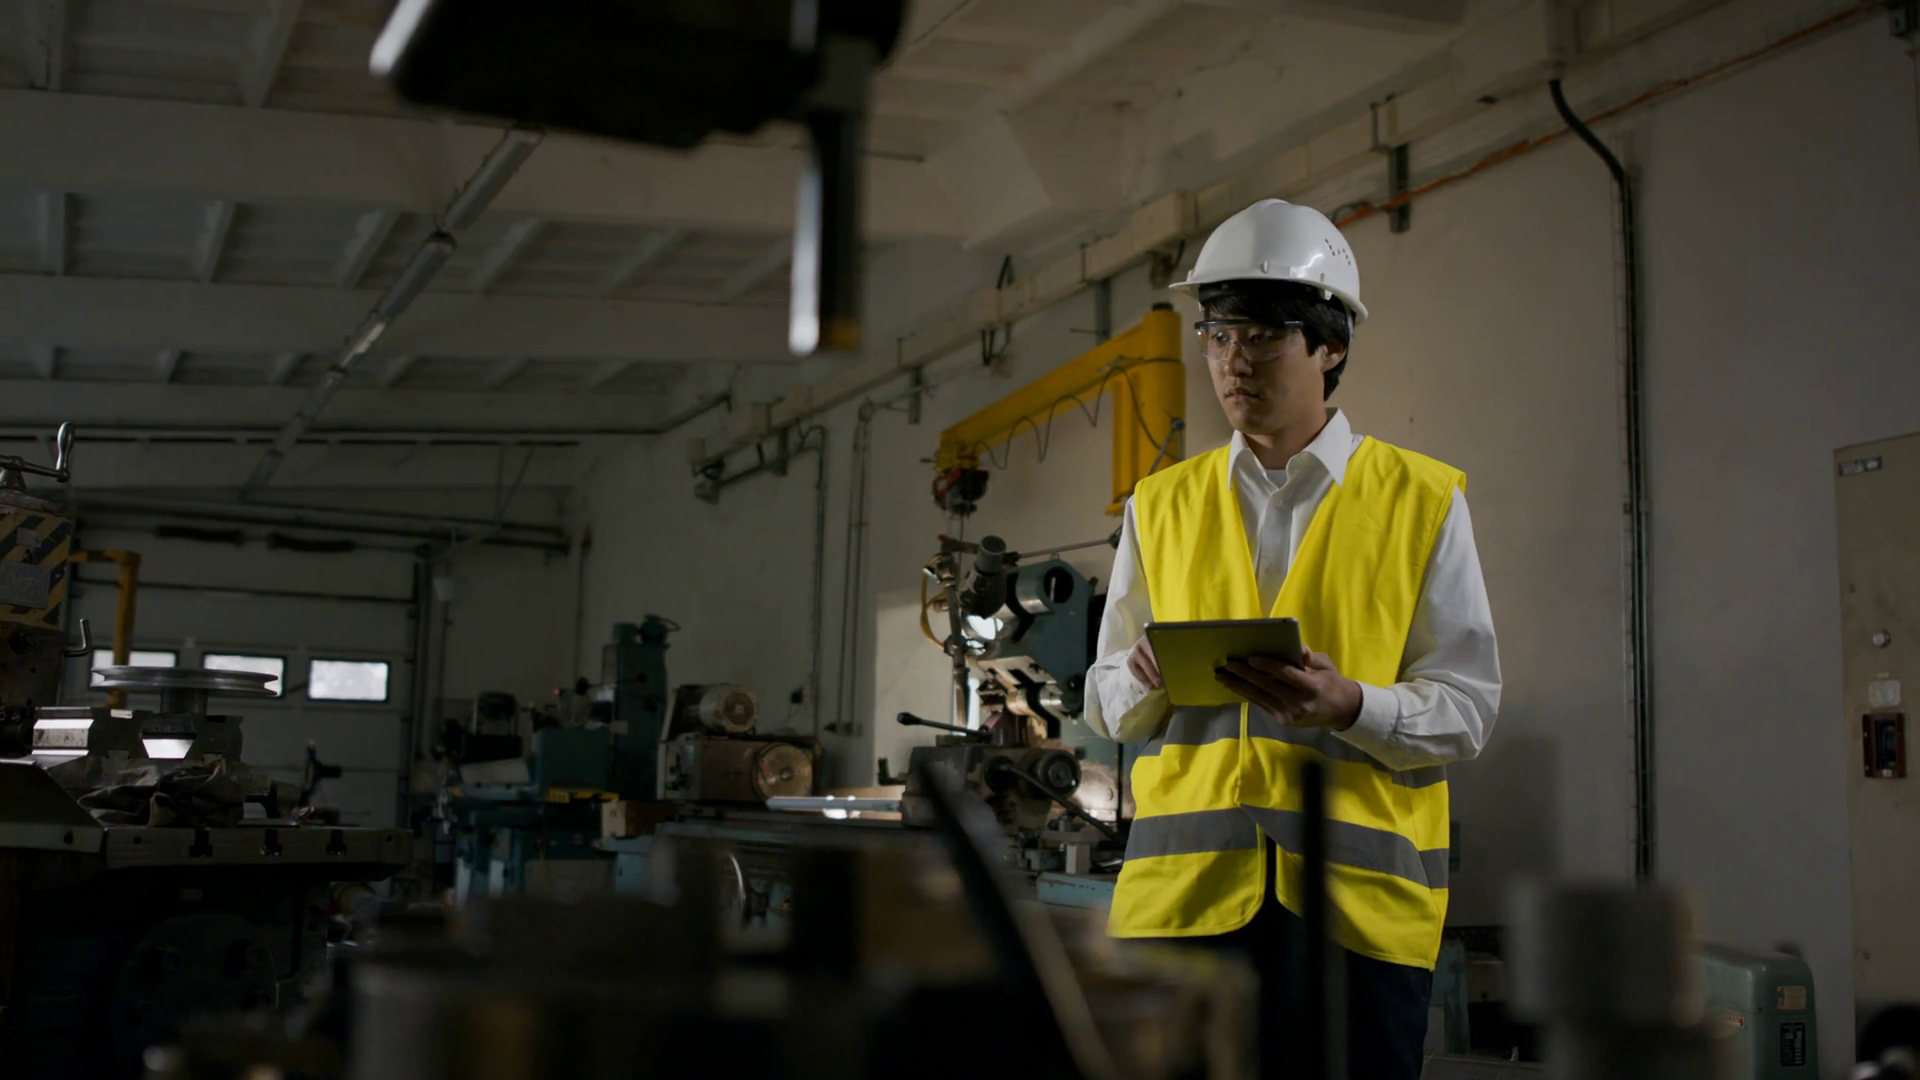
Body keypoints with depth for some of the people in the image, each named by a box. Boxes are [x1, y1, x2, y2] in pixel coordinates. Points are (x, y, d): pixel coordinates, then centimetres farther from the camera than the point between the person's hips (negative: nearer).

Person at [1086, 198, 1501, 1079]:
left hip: (1358, 895, -1)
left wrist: (1351, 706, -17)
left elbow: (1468, 708, 2)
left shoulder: (1422, 502, 5)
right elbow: (1106, 701, 14)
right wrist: (1146, 681, -9)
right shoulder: (1162, 506, 13)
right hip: (1188, 884, 2)